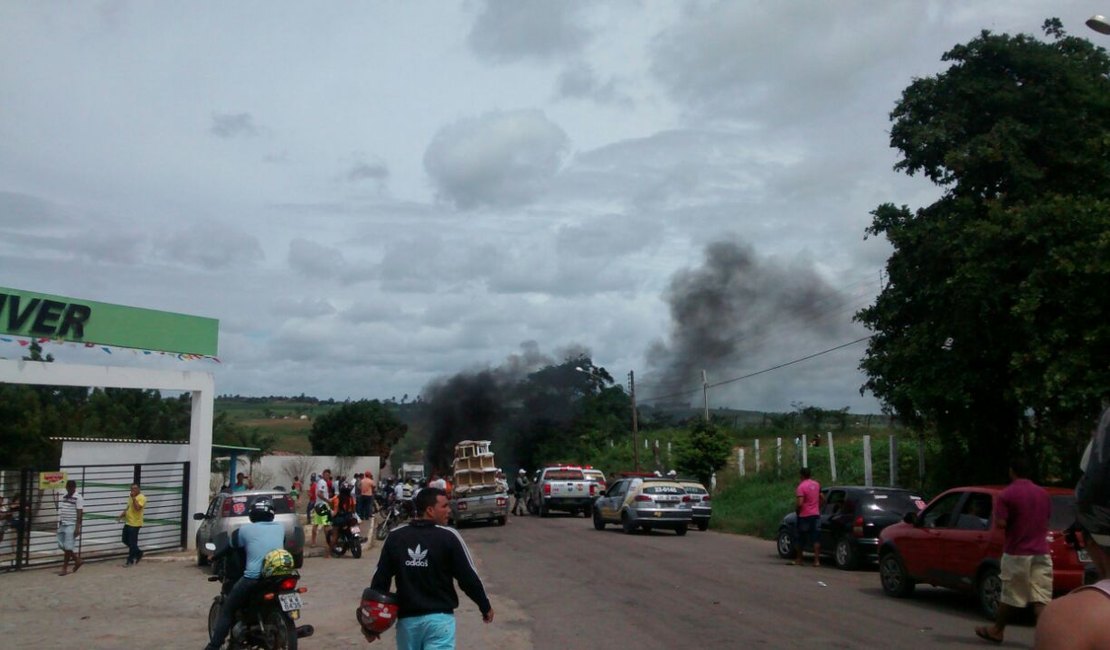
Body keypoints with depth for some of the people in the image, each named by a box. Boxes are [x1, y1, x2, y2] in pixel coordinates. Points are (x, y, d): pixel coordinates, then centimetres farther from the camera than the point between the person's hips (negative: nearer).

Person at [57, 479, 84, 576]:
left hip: (72, 525, -8)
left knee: (68, 547, -4)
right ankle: (77, 560, 23)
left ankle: (65, 568, 5)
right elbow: (62, 512, 19)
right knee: (62, 545, 9)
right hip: (63, 524, 8)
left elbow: (80, 514, -13)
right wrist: (60, 524, 18)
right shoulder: (64, 497, 13)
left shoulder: (78, 498, -10)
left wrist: (77, 527, -18)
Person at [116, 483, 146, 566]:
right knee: (125, 541, 16)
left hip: (135, 524, -9)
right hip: (127, 523, 9)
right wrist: (122, 515, 10)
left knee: (132, 543, -3)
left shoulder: (141, 497, -15)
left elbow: (137, 508, -29)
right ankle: (138, 553, 30)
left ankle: (130, 561, 7)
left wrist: (134, 498, -27)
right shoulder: (131, 497, 14)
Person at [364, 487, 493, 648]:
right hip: (439, 619, -4)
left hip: (407, 618, 4)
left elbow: (380, 579, 2)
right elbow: (468, 577, -6)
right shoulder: (448, 537, -9)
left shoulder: (395, 537, 2)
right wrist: (485, 607, 9)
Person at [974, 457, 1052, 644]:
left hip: (1017, 553, -5)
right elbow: (1046, 521, 19)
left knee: (1009, 596, 7)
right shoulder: (1043, 493, 9)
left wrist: (996, 515, 3)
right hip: (1041, 552, 5)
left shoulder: (1007, 494, -12)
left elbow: (1000, 523, -17)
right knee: (1041, 598, 0)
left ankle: (997, 631, 22)